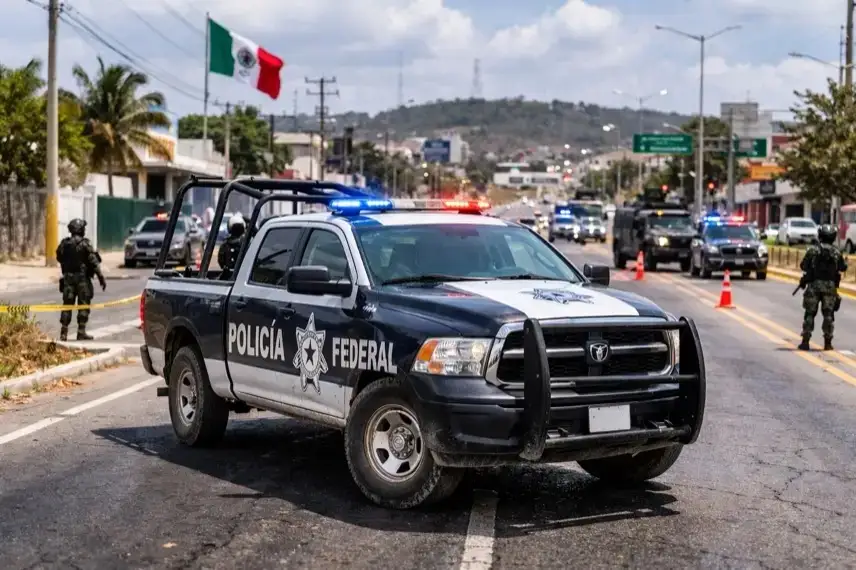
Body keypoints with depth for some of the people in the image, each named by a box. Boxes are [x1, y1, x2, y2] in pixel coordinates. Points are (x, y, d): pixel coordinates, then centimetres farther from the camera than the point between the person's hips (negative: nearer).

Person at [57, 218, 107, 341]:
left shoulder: (64, 244, 3)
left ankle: (63, 333, 5)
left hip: (68, 278, 4)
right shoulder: (85, 244, -11)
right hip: (82, 278, -4)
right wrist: (101, 277, -11)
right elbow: (94, 262, -14)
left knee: (67, 305, 8)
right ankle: (81, 332, 2)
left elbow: (59, 258, 13)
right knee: (83, 305, 3)